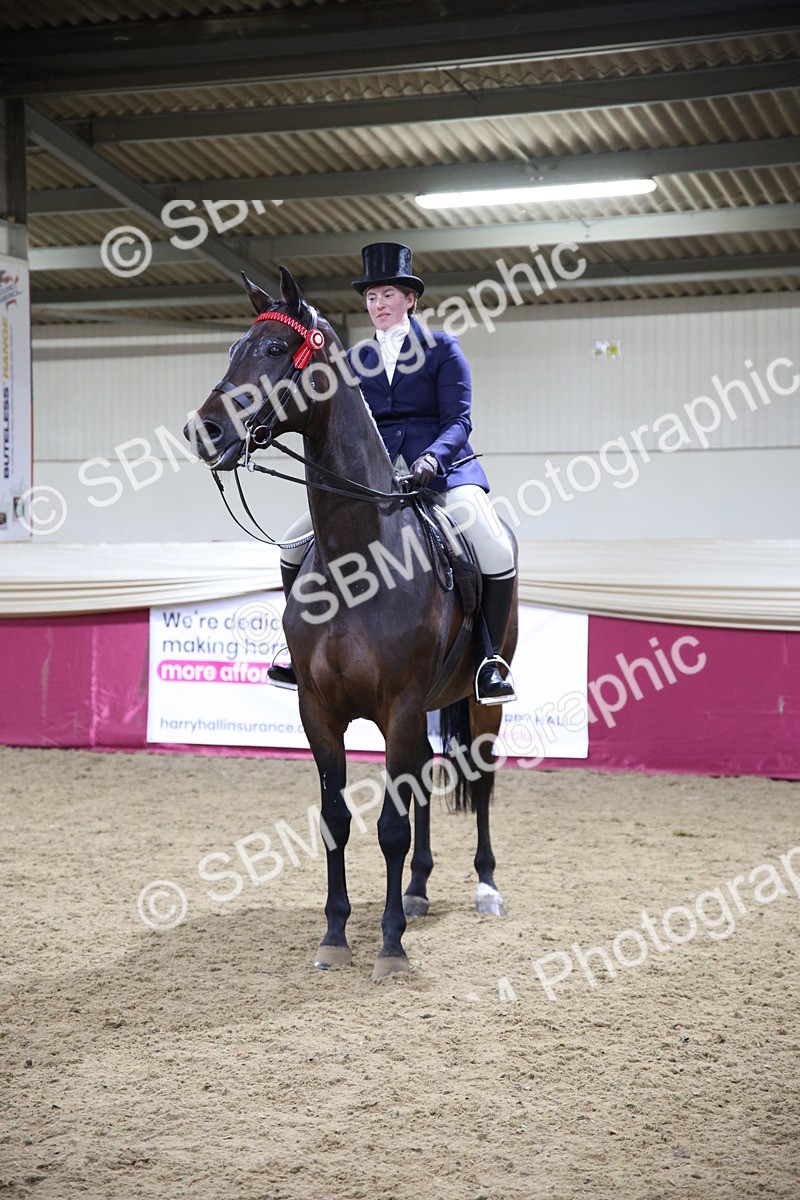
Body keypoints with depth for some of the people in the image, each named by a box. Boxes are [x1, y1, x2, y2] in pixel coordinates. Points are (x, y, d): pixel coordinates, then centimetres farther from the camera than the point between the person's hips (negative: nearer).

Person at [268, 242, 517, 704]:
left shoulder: (443, 349, 4)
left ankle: (490, 661, -13)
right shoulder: (355, 360, 16)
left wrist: (432, 458, -24)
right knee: (296, 542, -6)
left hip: (442, 469, -4)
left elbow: (459, 419, -5)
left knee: (497, 552, -28)